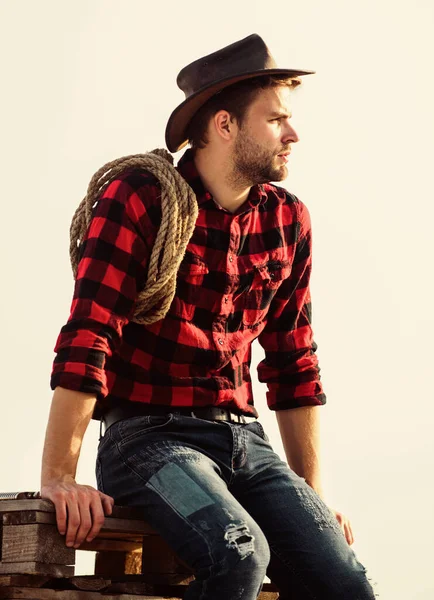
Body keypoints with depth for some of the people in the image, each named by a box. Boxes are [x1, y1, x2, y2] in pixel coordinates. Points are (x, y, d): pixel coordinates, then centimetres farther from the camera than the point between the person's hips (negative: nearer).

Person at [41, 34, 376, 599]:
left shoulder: (289, 221, 11)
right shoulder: (139, 199, -6)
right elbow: (88, 338, -15)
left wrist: (312, 492, 14)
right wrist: (59, 478, -23)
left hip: (245, 440, 5)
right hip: (148, 435, -5)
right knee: (238, 553, -32)